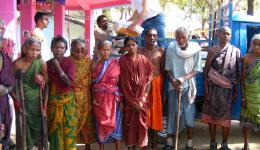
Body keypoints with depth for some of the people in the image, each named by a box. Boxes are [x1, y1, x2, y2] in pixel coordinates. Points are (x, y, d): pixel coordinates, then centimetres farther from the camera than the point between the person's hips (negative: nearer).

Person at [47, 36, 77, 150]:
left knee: (67, 128, 1)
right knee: (54, 129, 10)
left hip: (67, 100, -3)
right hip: (52, 101, 4)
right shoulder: (48, 63, 4)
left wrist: (58, 67, -18)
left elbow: (70, 82, -18)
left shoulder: (69, 62, -7)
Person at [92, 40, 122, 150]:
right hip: (100, 99, 1)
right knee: (101, 124, 6)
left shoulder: (115, 64, 0)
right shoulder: (95, 65, 4)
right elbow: (92, 84, 6)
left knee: (114, 123, 1)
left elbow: (121, 82, -1)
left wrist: (121, 99, -6)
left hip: (113, 98, -1)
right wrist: (93, 98, -5)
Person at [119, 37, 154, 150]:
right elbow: (124, 82, -7)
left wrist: (142, 98, -9)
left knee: (143, 121, 3)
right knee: (129, 122, 4)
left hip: (142, 96, 1)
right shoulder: (122, 60, -4)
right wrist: (133, 101, -11)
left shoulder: (144, 59, 1)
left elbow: (148, 78, 0)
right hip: (128, 96, -1)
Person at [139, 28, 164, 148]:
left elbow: (163, 70, 1)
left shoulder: (161, 51, 0)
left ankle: (154, 141, 21)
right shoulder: (140, 51, 0)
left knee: (155, 111, 7)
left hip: (157, 83, 0)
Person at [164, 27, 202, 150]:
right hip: (174, 87, 0)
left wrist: (183, 78, -17)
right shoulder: (171, 49, -6)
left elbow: (196, 70, -5)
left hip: (189, 87, 0)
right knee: (172, 114, 5)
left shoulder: (195, 49, -8)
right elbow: (168, 69, 0)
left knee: (189, 114, 5)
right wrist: (174, 83, -12)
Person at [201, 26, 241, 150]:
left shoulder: (235, 51, 3)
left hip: (228, 89, 0)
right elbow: (206, 71, 1)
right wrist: (206, 90, -5)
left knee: (226, 116, 2)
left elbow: (237, 73, 5)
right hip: (213, 88, 0)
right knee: (212, 114, 5)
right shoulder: (213, 50, 1)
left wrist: (236, 90, 2)